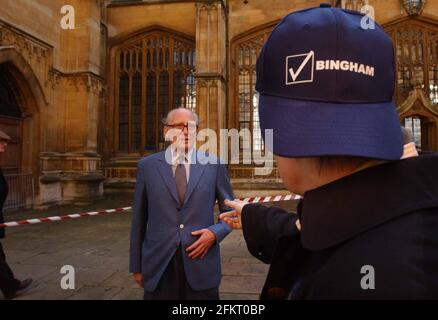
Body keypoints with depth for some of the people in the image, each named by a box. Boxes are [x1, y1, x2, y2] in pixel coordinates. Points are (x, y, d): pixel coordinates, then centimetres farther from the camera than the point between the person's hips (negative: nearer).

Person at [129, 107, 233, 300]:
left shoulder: (214, 165, 0)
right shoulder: (147, 165, 2)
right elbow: (139, 220, 5)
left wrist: (215, 233, -11)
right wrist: (137, 265, 7)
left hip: (201, 265, 0)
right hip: (158, 266, 1)